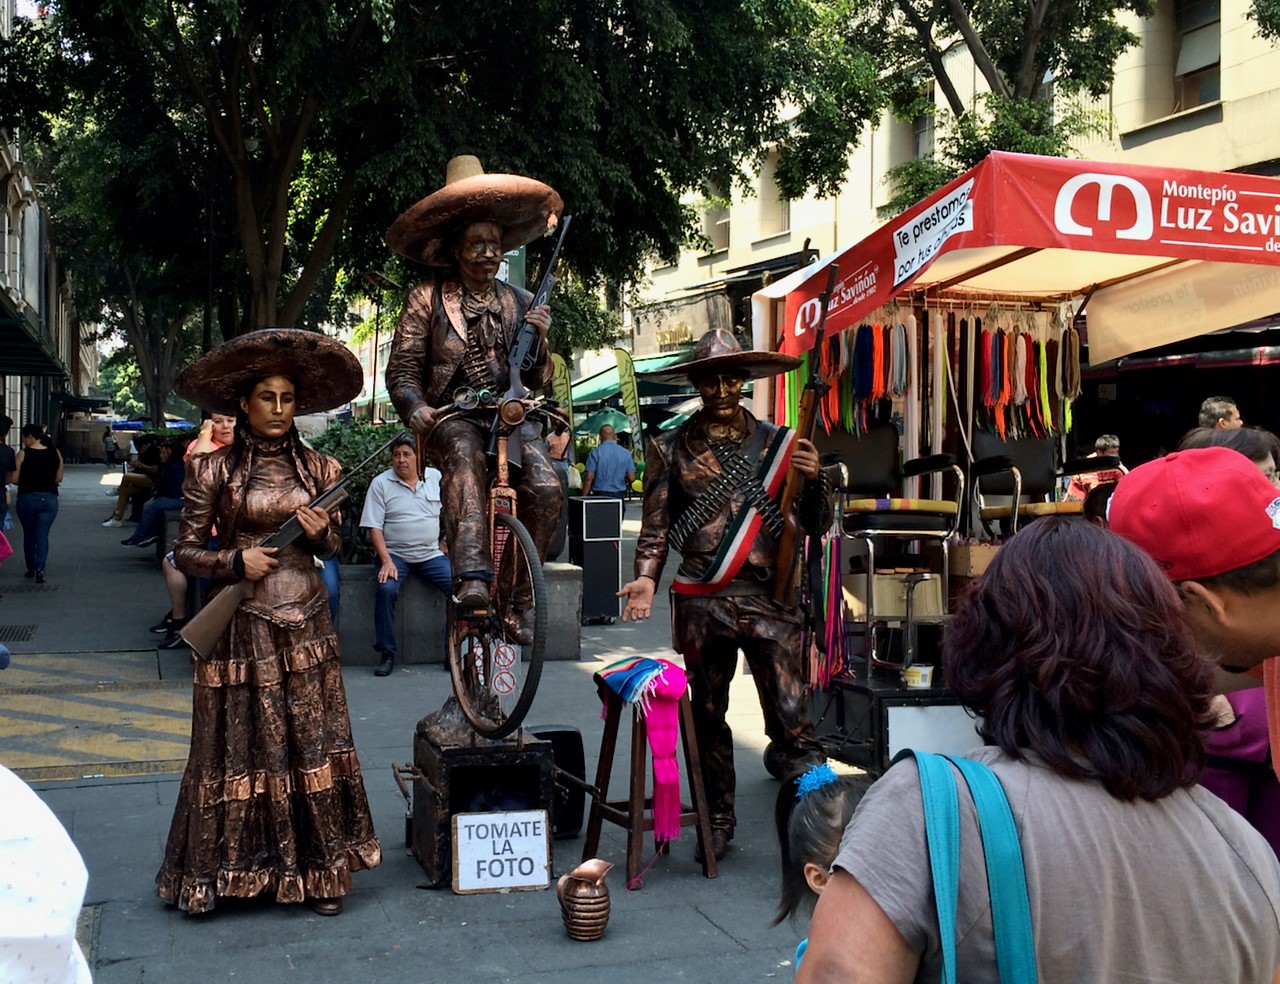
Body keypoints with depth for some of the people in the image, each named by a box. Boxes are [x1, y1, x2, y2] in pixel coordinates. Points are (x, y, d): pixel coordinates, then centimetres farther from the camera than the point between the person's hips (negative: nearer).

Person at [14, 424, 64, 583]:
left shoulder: (23, 454, -9)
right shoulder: (55, 453, -1)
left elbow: (15, 479, -7)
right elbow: (59, 479, 4)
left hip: (26, 498, -1)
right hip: (49, 499, 1)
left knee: (29, 534, 16)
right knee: (42, 535, 2)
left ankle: (30, 568, 26)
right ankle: (40, 569, -14)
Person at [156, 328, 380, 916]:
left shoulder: (317, 469, 6)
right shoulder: (214, 470, -4)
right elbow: (184, 551, -1)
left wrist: (322, 535, -7)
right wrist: (234, 562, -17)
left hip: (306, 624, 3)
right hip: (241, 625, -3)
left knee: (312, 742, 5)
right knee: (239, 745, 3)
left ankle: (319, 869, 15)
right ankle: (224, 866, 18)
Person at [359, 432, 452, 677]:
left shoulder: (436, 478, 7)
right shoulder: (380, 483, -1)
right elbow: (374, 527, -6)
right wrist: (386, 561, -16)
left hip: (431, 555, 2)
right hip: (394, 554, -2)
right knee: (386, 589, -31)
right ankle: (387, 654, -16)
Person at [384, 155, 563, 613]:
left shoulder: (520, 303, 13)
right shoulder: (427, 300, 6)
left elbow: (539, 382, 11)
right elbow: (402, 369, 2)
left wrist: (537, 341, -10)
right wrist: (415, 408, -19)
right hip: (451, 415, -3)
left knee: (545, 486, -25)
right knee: (465, 457, -38)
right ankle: (472, 576, -51)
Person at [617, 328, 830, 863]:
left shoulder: (777, 442, 8)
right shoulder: (670, 448, 7)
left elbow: (817, 524, 9)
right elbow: (656, 526, 8)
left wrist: (814, 479, -10)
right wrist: (646, 578, -8)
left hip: (768, 599, -1)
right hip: (701, 604, 1)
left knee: (792, 721, -10)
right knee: (707, 717, 12)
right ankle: (718, 820, 26)